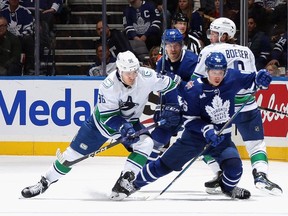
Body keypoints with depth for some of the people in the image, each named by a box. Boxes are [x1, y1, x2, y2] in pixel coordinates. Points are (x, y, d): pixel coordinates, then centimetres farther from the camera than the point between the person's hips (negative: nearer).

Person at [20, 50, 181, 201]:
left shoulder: (146, 76, -25)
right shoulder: (109, 85, -31)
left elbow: (169, 85, -8)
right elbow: (107, 115, -28)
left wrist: (172, 109, -11)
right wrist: (122, 127, -42)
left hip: (130, 122, 3)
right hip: (103, 120, -3)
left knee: (146, 144, -24)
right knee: (75, 151, -2)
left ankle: (123, 184, -19)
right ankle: (45, 182, 12)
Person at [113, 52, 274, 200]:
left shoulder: (231, 78, -12)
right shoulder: (194, 90, -20)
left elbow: (249, 80, 3)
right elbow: (190, 120, -16)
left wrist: (259, 79, -20)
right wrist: (207, 130, -29)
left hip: (222, 136, 2)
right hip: (196, 134, -2)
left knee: (234, 165, -19)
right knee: (166, 163, -2)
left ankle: (229, 187, 16)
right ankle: (134, 184, 16)